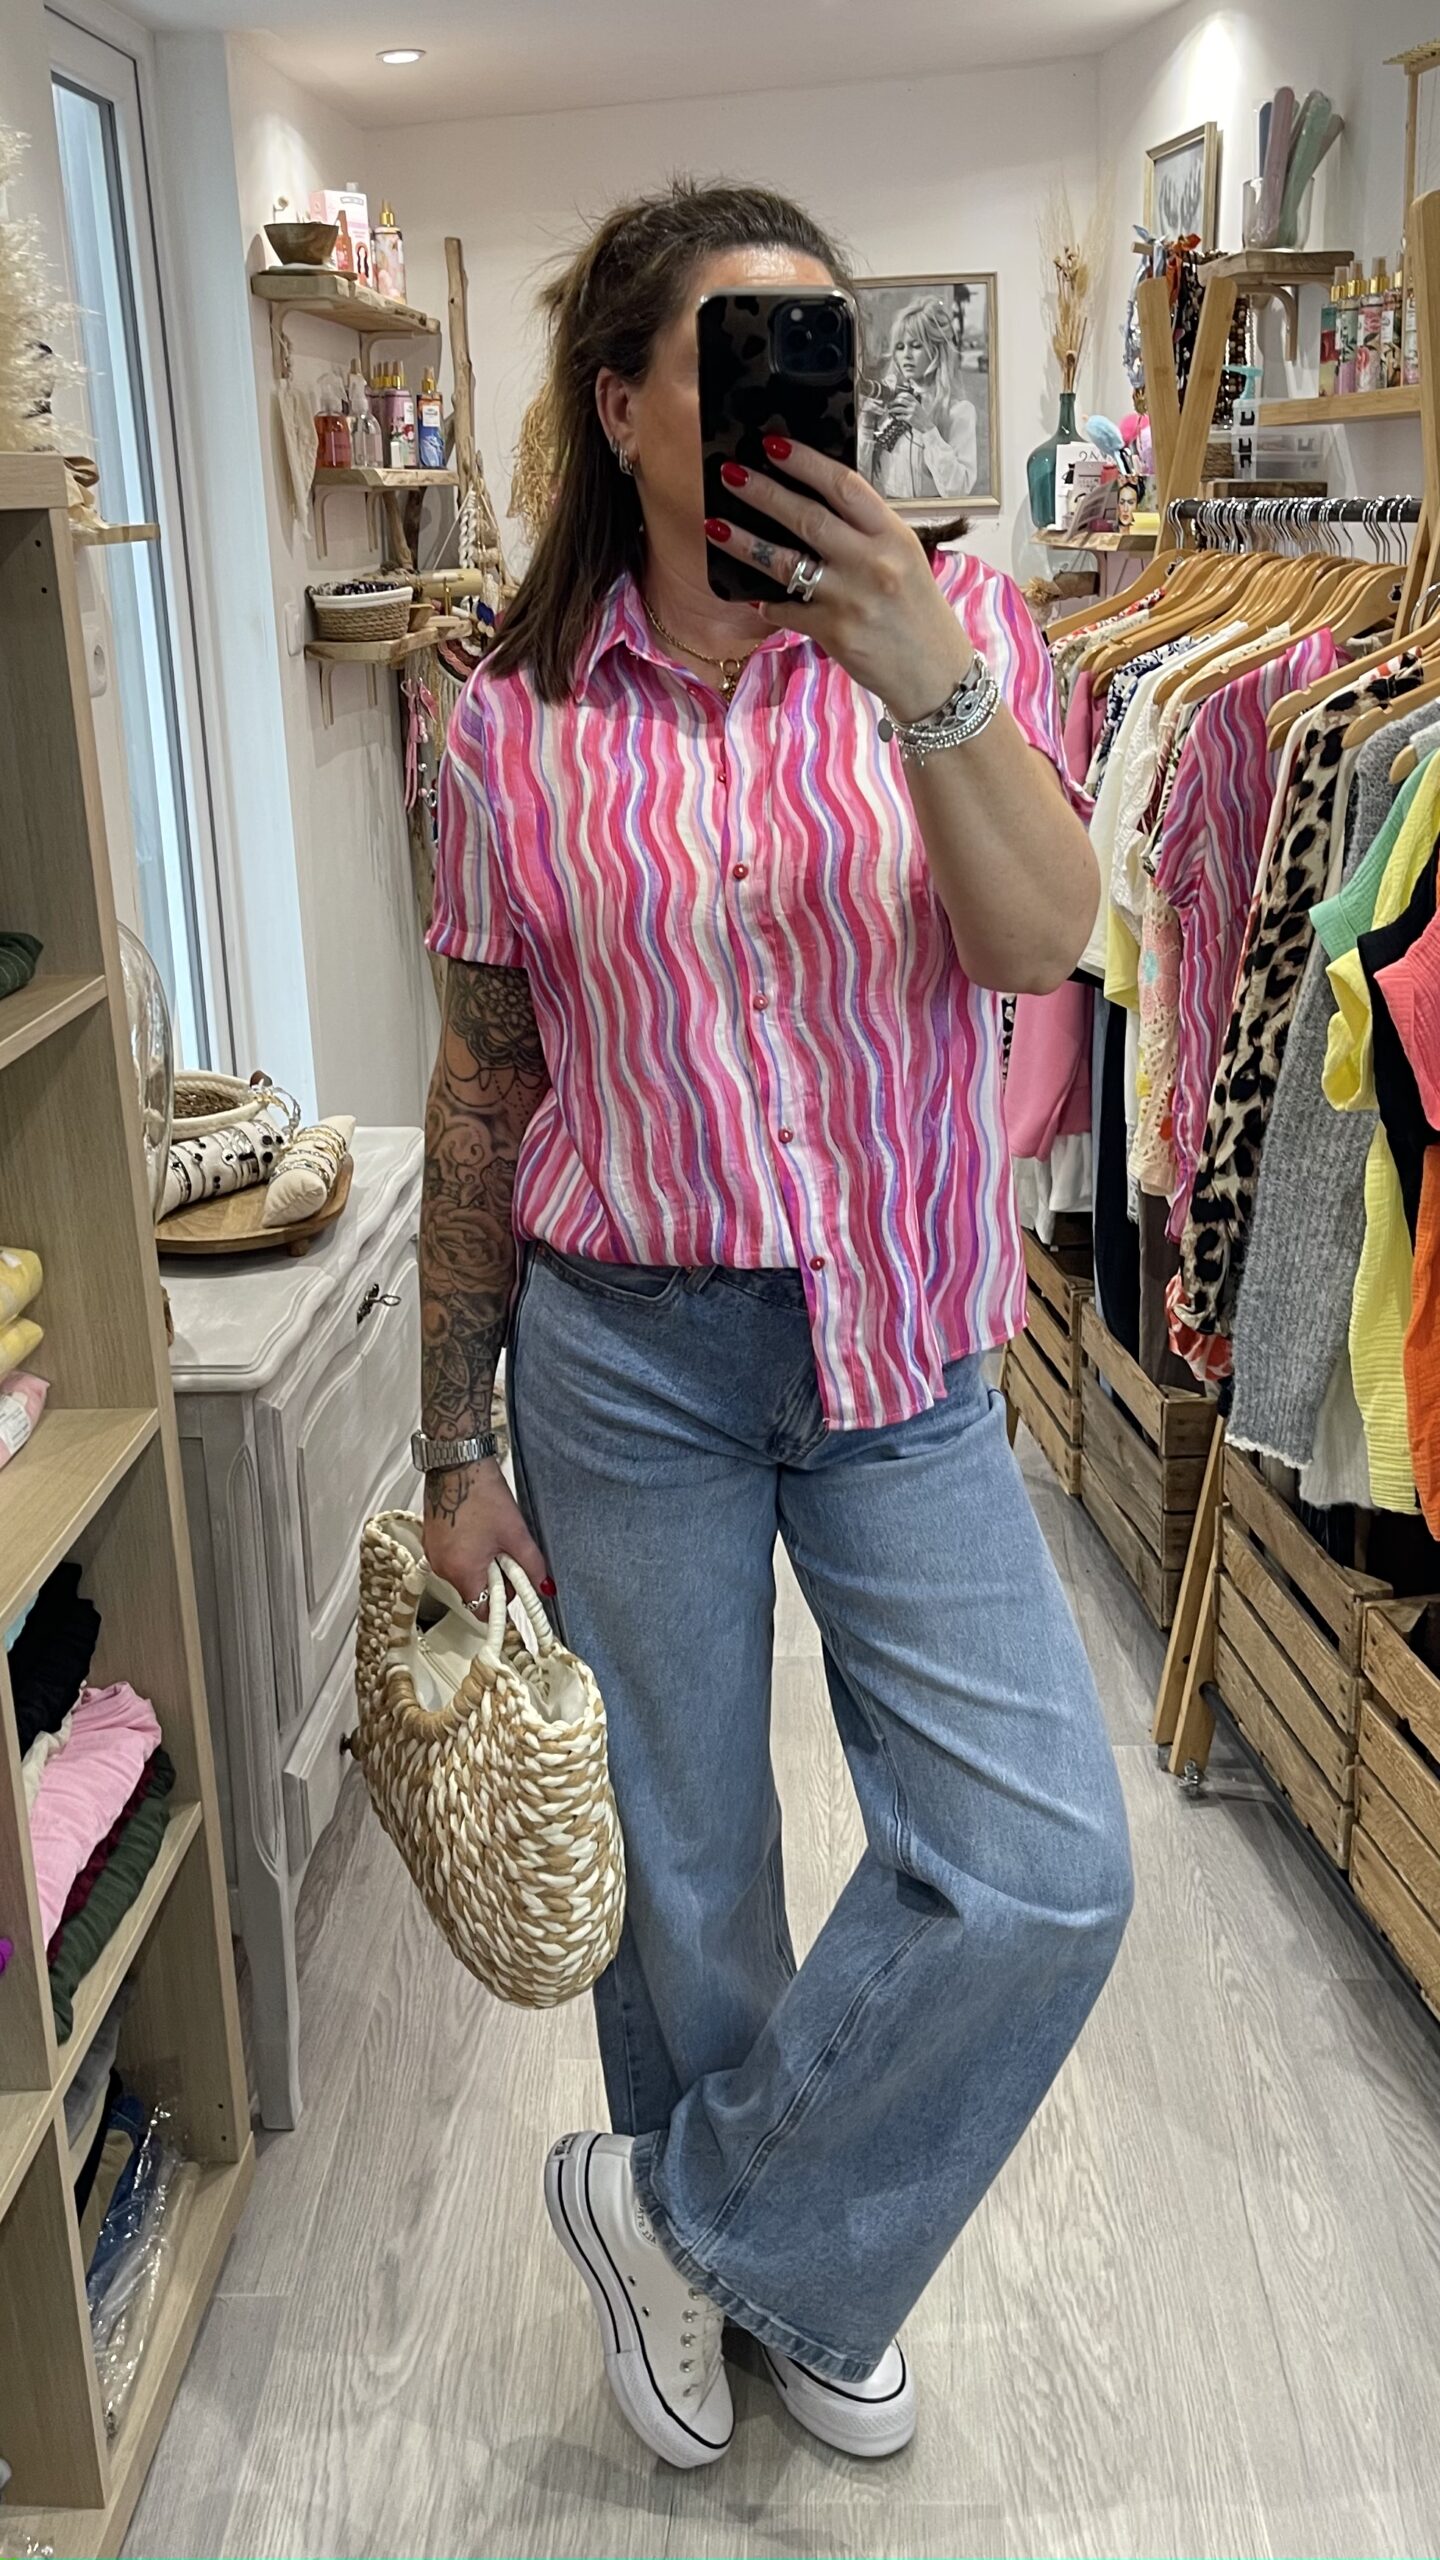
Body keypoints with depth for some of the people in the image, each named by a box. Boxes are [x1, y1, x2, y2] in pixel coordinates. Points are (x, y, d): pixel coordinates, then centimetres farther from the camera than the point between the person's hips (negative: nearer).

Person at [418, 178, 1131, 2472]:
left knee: (1046, 1875, -6)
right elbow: (482, 1097, 2)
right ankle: (786, 2288, 41)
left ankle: (701, 2219, 20)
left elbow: (1037, 944, -17)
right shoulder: (518, 727, -3)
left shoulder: (953, 629, -2)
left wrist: (928, 685, -34)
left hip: (900, 1355, 1)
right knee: (682, 1872, 13)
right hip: (624, 1355, 0)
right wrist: (457, 1447, 4)